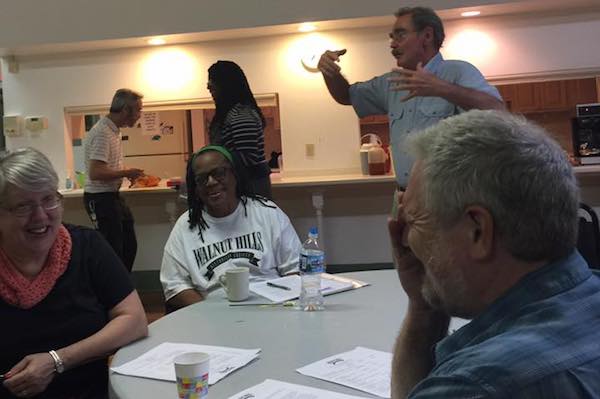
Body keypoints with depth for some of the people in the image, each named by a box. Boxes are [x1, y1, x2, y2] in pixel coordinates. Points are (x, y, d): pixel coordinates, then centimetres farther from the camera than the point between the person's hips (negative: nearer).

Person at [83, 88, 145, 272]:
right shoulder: (102, 133, -21)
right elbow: (95, 173, -28)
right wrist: (127, 173, -18)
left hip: (113, 195, 10)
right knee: (113, 250, -3)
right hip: (100, 198, -10)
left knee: (129, 246, 15)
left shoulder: (114, 130, 10)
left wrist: (127, 174, 6)